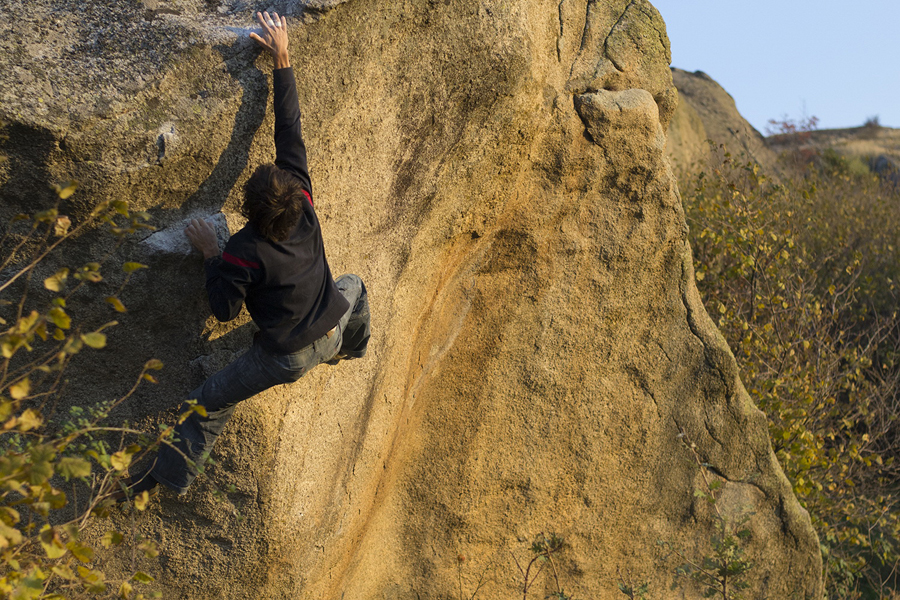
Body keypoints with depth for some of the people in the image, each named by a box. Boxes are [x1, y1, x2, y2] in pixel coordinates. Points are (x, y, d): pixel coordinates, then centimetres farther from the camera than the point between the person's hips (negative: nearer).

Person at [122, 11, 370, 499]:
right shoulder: (304, 202, -18)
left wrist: (210, 253, -12)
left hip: (285, 358, -5)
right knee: (353, 287, 39)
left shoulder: (244, 252, -30)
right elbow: (290, 130, -13)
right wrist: (282, 60, -10)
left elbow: (225, 309, -19)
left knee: (210, 403, 9)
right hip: (329, 334, 5)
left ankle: (170, 474, 19)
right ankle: (353, 349, 64)